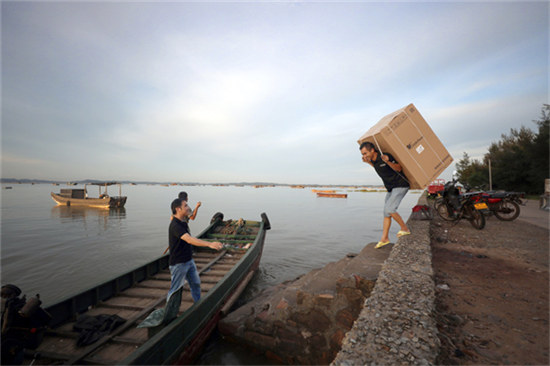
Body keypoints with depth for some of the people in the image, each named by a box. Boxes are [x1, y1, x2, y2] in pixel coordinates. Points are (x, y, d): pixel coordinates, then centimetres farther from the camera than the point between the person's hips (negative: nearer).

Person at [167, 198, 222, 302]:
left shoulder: (183, 223, 4)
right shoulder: (175, 225, -27)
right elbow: (190, 240, -41)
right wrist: (210, 244, -50)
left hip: (189, 260, 9)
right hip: (178, 263, -9)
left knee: (195, 283, 17)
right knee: (175, 289, 7)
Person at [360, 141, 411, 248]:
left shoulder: (386, 156, -22)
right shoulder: (373, 159, 2)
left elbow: (399, 168, -16)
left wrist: (388, 161, -34)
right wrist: (369, 163, 8)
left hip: (400, 186, -8)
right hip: (391, 188, 8)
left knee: (389, 209, -19)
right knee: (386, 213, 6)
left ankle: (404, 228, 3)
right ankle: (384, 238, 11)